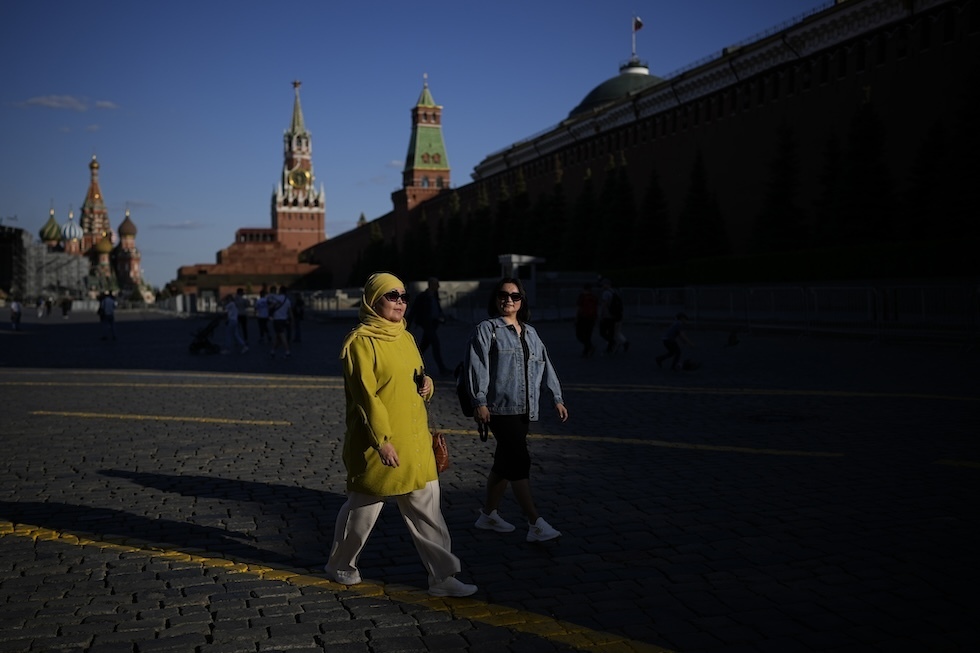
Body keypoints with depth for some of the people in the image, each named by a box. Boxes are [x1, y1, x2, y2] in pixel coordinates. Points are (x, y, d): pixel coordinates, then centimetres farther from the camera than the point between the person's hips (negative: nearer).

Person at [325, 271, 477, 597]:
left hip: (415, 442, 7)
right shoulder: (360, 341, -14)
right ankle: (340, 565, 33)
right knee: (363, 508, 11)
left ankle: (442, 577, 13)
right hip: (378, 444, -7)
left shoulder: (405, 337, 10)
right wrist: (382, 440, -22)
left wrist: (426, 385, -2)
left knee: (427, 510, 7)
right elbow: (365, 395, -18)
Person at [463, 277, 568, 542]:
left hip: (524, 409, 7)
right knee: (520, 461, -12)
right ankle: (535, 523, -12)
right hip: (500, 408, -7)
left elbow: (545, 366, 18)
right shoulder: (487, 329, -3)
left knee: (505, 463, 14)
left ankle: (488, 515, 27)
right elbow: (476, 366, -12)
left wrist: (557, 398, 12)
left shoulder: (529, 333, 17)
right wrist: (479, 402, -19)